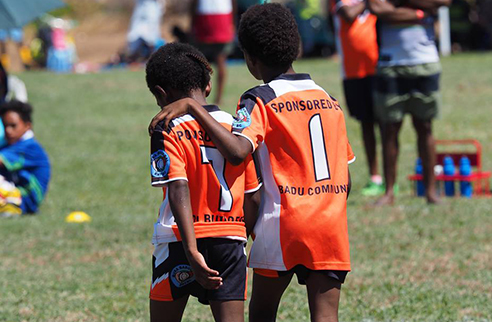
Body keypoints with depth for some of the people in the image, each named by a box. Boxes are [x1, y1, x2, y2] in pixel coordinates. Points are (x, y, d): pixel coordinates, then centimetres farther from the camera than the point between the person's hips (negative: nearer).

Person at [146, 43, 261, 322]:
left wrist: (192, 251, -25)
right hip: (231, 239, 4)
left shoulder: (168, 131, -7)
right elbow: (252, 198, 9)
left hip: (181, 241, -3)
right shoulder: (236, 127, 7)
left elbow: (179, 191, -19)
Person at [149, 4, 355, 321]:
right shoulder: (330, 101, 12)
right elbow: (345, 181, 13)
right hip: (331, 226, 4)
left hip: (282, 225, -4)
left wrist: (193, 106, -21)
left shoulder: (260, 101, -6)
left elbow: (238, 151, -26)